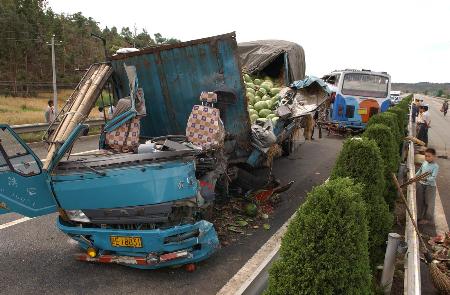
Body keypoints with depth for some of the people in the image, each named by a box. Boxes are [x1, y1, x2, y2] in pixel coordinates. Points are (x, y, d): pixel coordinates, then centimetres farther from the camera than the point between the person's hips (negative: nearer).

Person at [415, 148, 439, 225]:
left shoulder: (435, 166, -16)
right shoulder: (424, 162, 3)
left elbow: (433, 178, -24)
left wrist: (426, 179, -40)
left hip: (430, 186, -6)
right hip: (421, 184, 6)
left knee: (429, 203, 6)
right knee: (420, 201, 15)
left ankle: (428, 218, 20)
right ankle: (419, 216, 29)